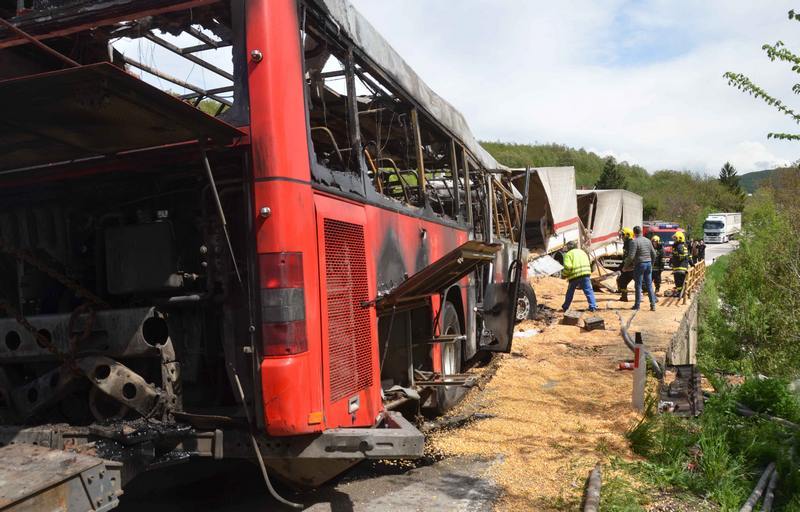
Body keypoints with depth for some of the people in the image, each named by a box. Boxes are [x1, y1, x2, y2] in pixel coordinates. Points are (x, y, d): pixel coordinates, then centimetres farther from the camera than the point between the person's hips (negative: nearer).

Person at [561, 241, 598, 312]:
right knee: (588, 291, 2)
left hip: (574, 275, -3)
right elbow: (588, 263, 19)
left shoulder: (568, 254, 1)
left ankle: (565, 308, 21)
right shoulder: (582, 252, 22)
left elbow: (567, 266, -12)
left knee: (570, 292, 11)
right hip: (585, 274, 3)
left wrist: (564, 275, 1)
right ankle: (593, 307, -9)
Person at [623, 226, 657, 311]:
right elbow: (654, 254, 14)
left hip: (639, 264, -6)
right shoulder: (648, 241, 10)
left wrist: (626, 264, -3)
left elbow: (631, 256, -18)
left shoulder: (635, 242, -12)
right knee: (649, 285, 9)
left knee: (638, 285, 2)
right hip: (648, 264, 6)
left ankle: (637, 304, 7)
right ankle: (653, 304, 7)